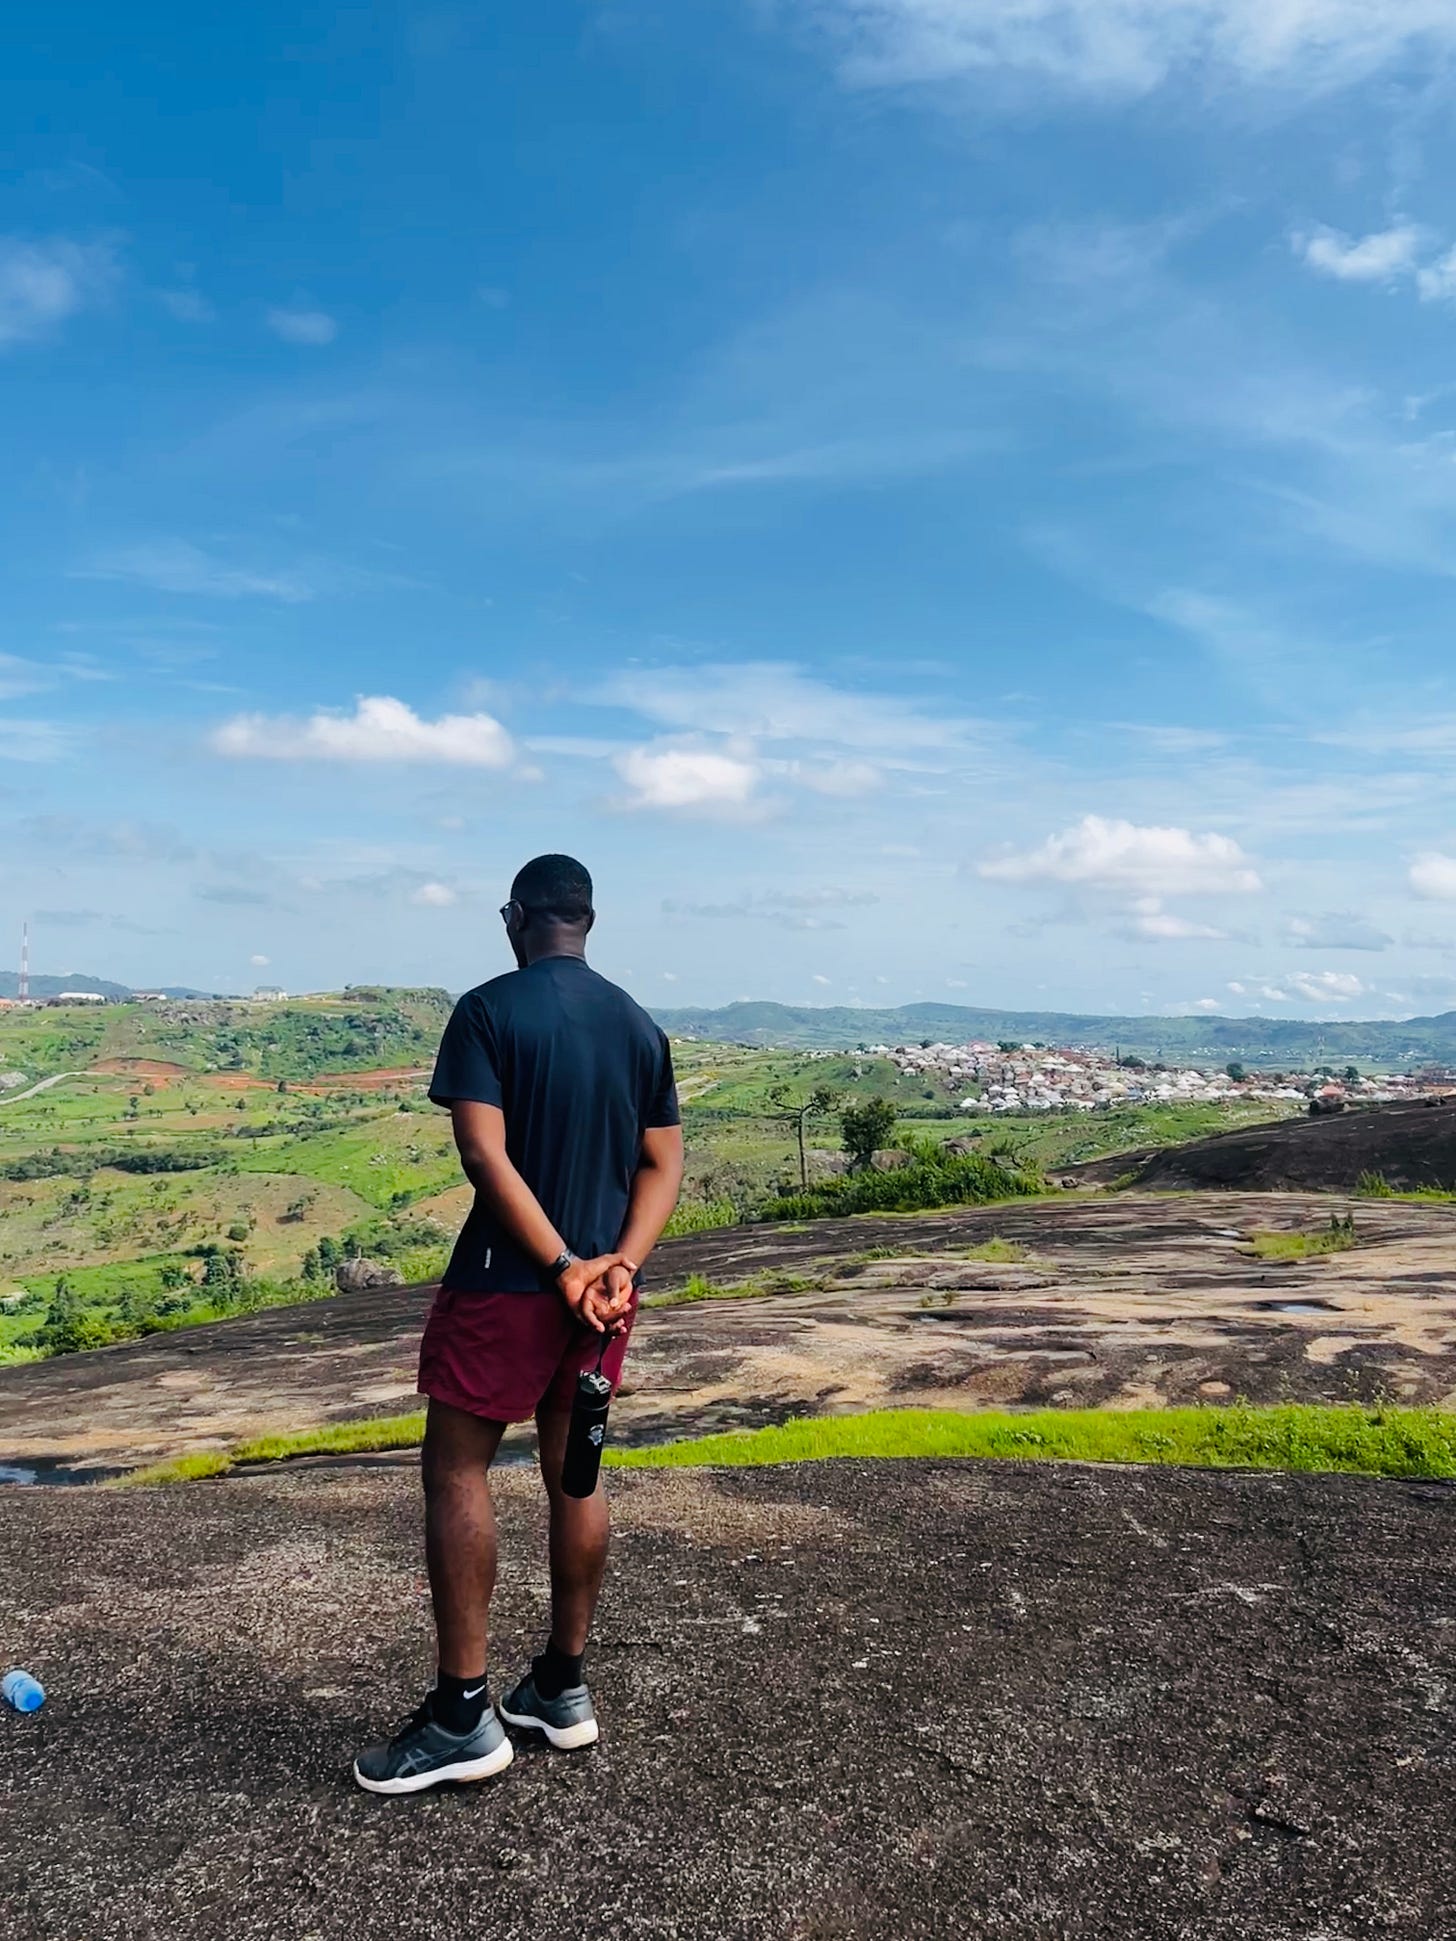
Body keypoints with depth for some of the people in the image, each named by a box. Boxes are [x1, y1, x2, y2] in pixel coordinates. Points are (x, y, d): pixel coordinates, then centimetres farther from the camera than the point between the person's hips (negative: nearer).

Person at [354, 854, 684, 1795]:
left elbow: (486, 1154, -19)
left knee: (456, 1469, 5)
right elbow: (664, 1163, 4)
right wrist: (617, 1265, -6)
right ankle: (563, 1688, 26)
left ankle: (462, 1715, 10)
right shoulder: (639, 1024, 8)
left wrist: (563, 1267, -17)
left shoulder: (488, 1009, -10)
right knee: (573, 1473, 15)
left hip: (508, 1280, -6)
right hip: (605, 1283, 6)